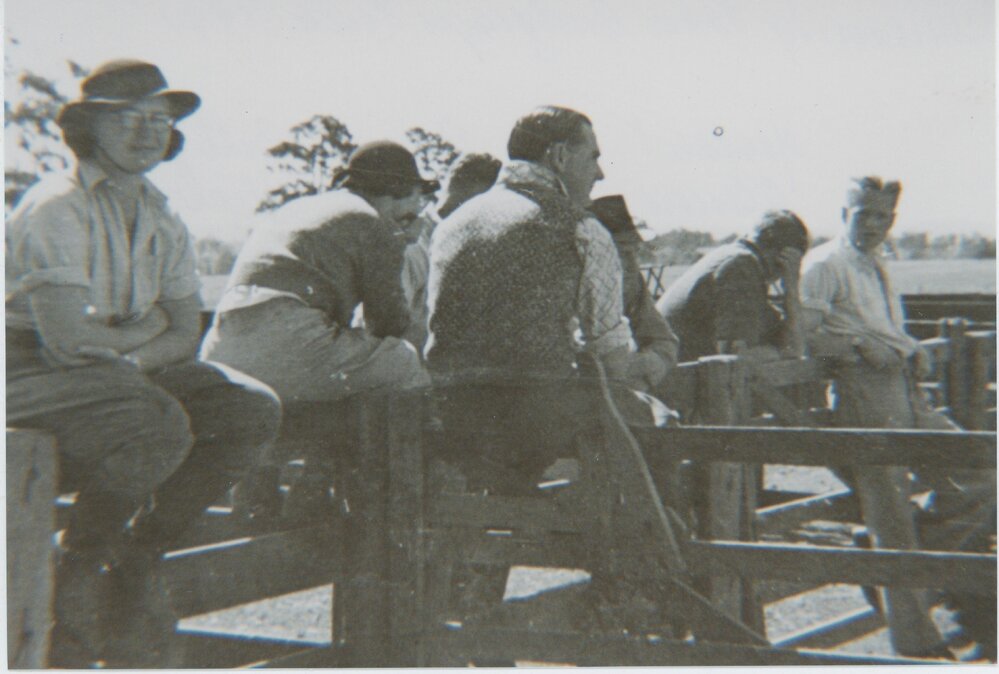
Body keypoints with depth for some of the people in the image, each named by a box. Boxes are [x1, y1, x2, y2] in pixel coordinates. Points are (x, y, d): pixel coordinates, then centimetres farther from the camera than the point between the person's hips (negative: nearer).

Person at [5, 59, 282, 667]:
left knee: (255, 411, -11)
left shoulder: (164, 222, 11)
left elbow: (186, 338, 7)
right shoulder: (56, 208, -13)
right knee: (158, 427, -35)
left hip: (129, 371, 8)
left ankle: (134, 559, -2)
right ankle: (81, 570, -7)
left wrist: (128, 354, -14)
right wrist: (146, 326, -5)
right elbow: (67, 337, -23)